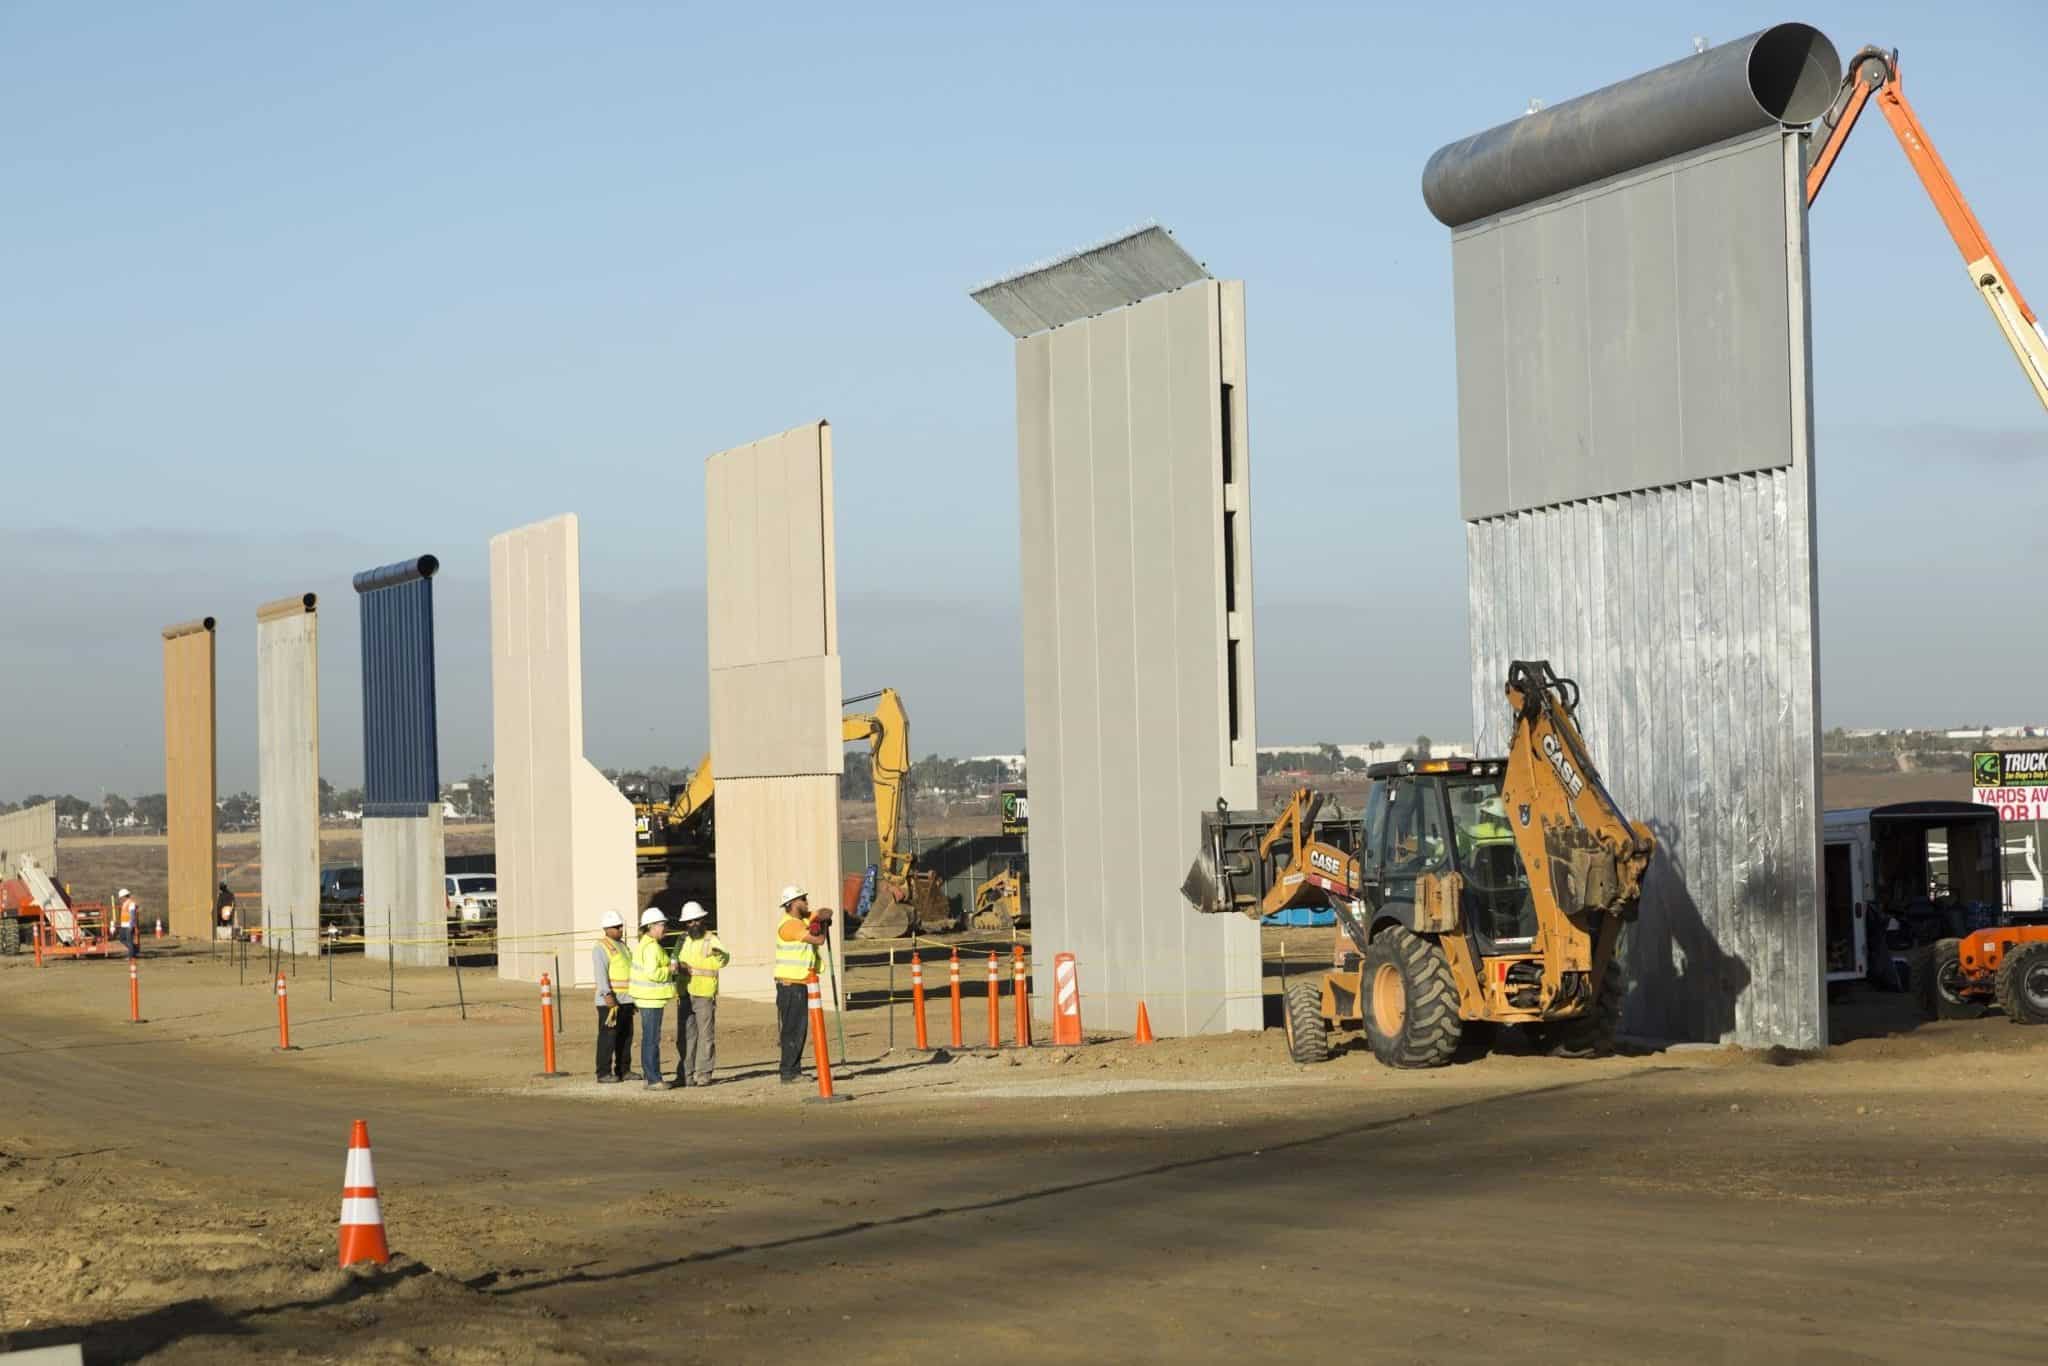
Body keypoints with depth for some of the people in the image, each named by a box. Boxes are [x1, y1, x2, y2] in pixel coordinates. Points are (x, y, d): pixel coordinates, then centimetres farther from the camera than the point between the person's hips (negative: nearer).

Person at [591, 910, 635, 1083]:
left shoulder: (621, 946, 18)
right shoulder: (601, 947, -8)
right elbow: (600, 973, -18)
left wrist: (634, 996, 23)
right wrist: (607, 994, -27)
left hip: (625, 999, 9)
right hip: (610, 1000, -8)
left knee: (626, 1036, 10)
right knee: (608, 1036, -8)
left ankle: (623, 1070, 18)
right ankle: (604, 1073, -7)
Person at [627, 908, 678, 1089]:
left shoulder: (642, 944, 15)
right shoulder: (652, 947, -18)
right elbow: (652, 973, -26)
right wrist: (669, 970, -13)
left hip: (646, 998, 11)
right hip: (651, 998, -11)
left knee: (649, 1038, 15)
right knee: (652, 1039, -8)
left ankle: (648, 1076, 21)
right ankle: (653, 1079, -7)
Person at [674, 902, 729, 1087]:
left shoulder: (711, 940, -6)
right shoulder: (683, 939, 11)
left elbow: (723, 959, -25)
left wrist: (721, 955, -46)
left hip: (704, 995, -5)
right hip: (684, 994, 5)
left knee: (705, 1035, -3)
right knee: (684, 1036, 7)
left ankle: (703, 1074, 0)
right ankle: (685, 1074, 13)